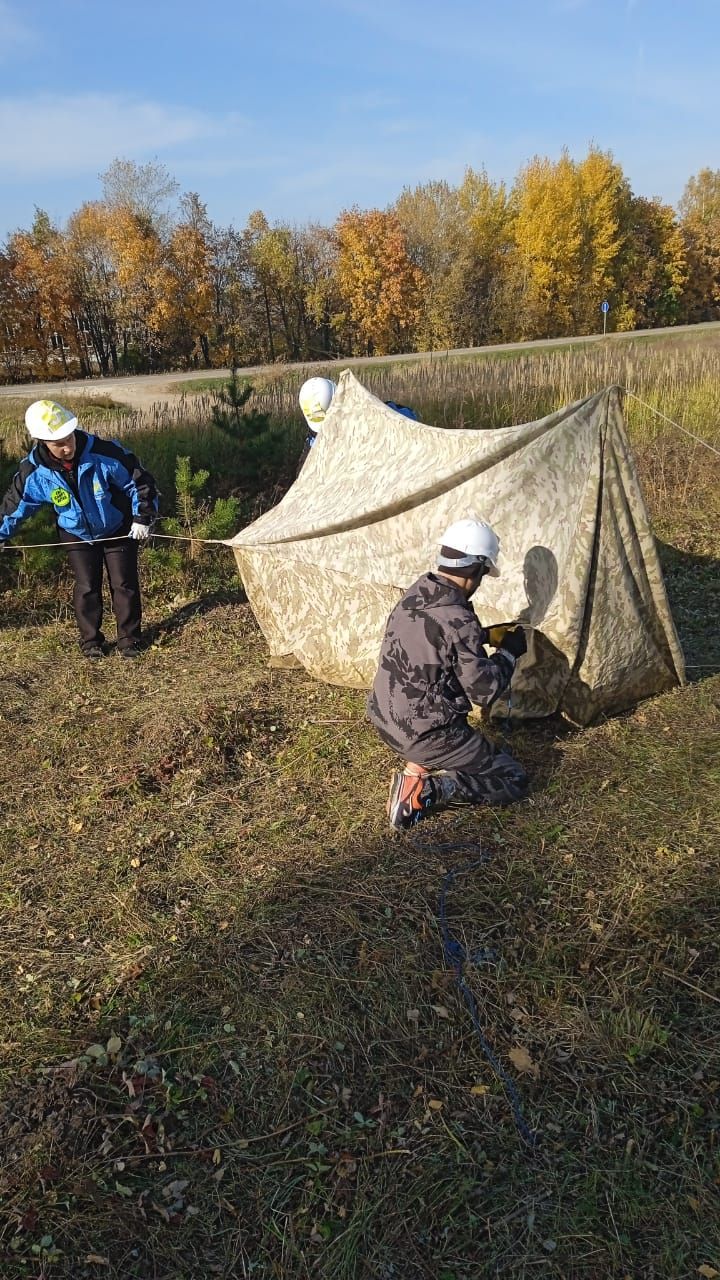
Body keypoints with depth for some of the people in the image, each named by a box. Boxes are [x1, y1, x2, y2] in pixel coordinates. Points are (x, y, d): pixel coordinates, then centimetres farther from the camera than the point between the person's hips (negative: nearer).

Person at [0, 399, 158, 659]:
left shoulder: (104, 453, -30)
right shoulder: (35, 472, -21)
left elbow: (139, 481, -16)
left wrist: (143, 518, -15)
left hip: (119, 530, -1)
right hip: (78, 536, 2)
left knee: (124, 585, 3)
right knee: (86, 589, 1)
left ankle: (129, 638, 19)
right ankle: (91, 640, 19)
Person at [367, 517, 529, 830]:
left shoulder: (413, 596, 0)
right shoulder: (457, 620, -25)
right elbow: (485, 691, -17)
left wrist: (485, 635, 16)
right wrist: (509, 653, -1)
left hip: (385, 720, 8)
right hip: (424, 733, -8)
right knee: (513, 781, 7)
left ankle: (416, 766, 11)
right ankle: (425, 789, -10)